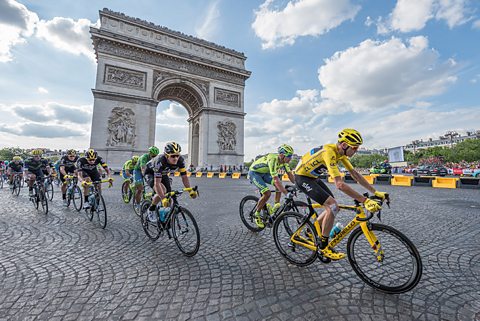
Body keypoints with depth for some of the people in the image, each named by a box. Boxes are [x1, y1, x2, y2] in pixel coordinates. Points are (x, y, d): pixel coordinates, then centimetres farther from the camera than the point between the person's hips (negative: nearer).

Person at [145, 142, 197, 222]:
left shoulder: (180, 160, -29)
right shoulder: (160, 162, -42)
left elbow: (184, 177, -23)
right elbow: (157, 183, -43)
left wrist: (190, 190, -35)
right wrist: (163, 199, -52)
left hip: (163, 174, 5)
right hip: (150, 172, -5)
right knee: (162, 190, -28)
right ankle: (151, 210, -2)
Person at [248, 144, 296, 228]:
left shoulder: (283, 160, -11)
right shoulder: (273, 159, -36)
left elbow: (289, 173, -4)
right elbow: (276, 179, -42)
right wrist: (286, 193, -44)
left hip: (264, 173, 8)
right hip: (254, 173, -8)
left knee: (279, 183, -12)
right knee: (267, 193, -21)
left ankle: (276, 206, -3)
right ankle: (256, 214, -1)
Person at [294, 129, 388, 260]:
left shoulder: (341, 152, -1)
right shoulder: (329, 152, -30)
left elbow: (355, 174, 4)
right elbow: (340, 184, -36)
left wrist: (376, 192, 0)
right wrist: (365, 201, -34)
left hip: (313, 177, 9)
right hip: (302, 177, -9)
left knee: (333, 207, 8)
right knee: (332, 206, -17)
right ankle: (324, 247, -1)